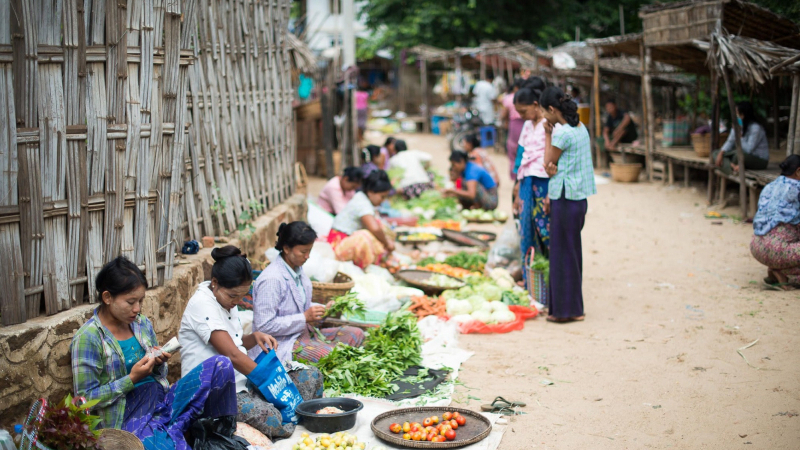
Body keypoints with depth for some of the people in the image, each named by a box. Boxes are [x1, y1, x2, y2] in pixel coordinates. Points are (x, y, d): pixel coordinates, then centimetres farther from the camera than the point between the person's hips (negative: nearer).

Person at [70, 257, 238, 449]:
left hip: (162, 400, 7)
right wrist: (132, 379, -17)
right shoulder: (87, 338, -10)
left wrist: (159, 363, -3)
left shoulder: (142, 324, 9)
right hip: (128, 417, -7)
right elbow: (85, 399, -10)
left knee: (221, 365, -10)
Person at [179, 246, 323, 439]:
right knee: (269, 417, -36)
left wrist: (255, 337, 2)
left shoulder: (227, 300, 12)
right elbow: (232, 355, -22)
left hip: (241, 381, 10)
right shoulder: (202, 305, -17)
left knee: (312, 377, 3)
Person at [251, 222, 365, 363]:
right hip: (282, 345, -10)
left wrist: (323, 310, 3)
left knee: (356, 334, 1)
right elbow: (264, 326, -22)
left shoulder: (297, 270, 8)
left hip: (304, 332, 10)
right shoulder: (271, 279, -21)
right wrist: (304, 317, -20)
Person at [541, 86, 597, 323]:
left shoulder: (563, 133, -18)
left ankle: (567, 310, 9)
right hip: (578, 199, 9)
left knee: (563, 253, 1)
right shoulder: (580, 128, 10)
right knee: (570, 252, 15)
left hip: (565, 201, -9)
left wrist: (547, 135, 0)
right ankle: (571, 306, 24)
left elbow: (549, 167, -6)